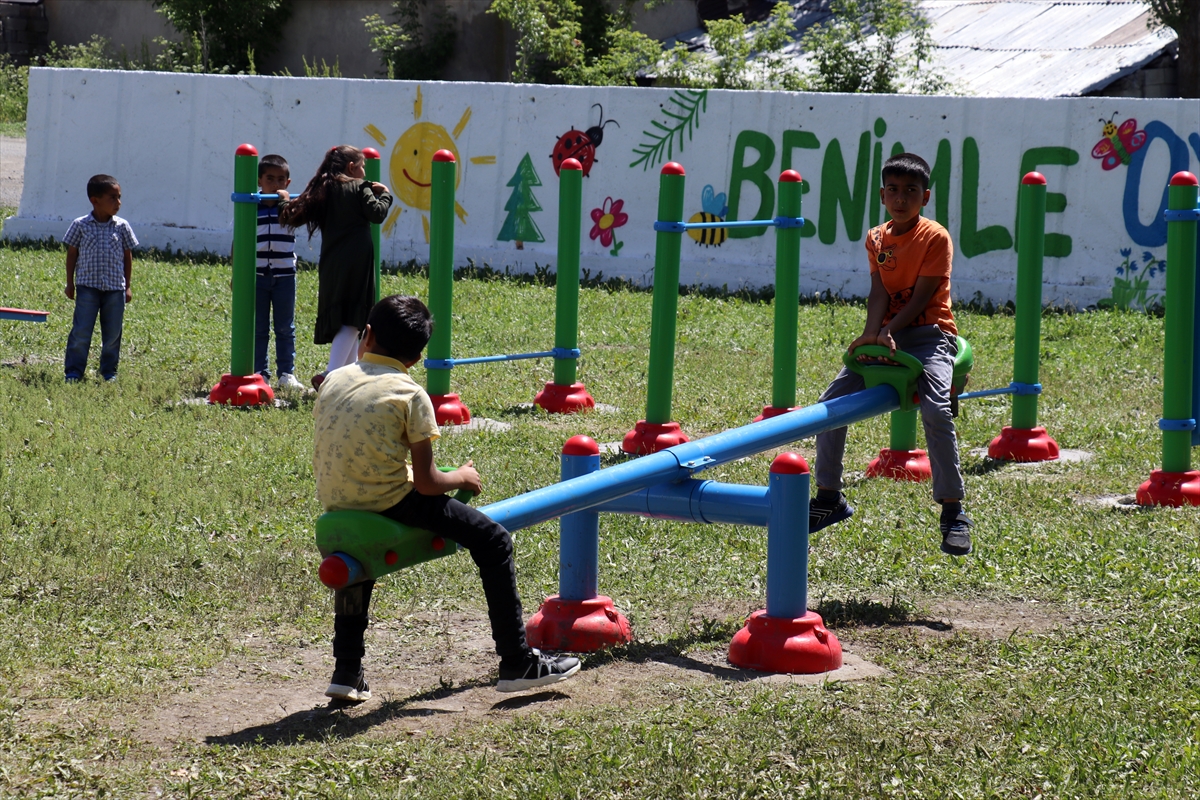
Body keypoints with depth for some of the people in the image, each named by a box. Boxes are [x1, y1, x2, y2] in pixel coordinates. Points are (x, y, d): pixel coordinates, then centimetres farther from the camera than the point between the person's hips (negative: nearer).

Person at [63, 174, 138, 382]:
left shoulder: (122, 227, 1)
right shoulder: (80, 225, -4)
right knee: (81, 332, -4)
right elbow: (72, 254, 4)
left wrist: (127, 286, 7)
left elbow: (127, 256, 8)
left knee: (113, 333, 7)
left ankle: (109, 371, 20)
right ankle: (74, 371, 3)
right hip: (87, 286, -2)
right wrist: (70, 284, 3)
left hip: (115, 287, 2)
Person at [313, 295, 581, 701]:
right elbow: (428, 483, -9)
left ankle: (347, 673, 36)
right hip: (389, 504, -6)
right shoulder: (410, 394, -7)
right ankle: (518, 663, 7)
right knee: (493, 540, 6)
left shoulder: (334, 380, 7)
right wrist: (462, 477, 10)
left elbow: (326, 459, 15)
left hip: (335, 503, 6)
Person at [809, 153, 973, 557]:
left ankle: (953, 513, -22)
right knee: (831, 401, -4)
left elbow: (921, 297, -13)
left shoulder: (936, 238, -7)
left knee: (935, 410, -28)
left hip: (929, 335, -6)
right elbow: (879, 293, -1)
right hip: (885, 337, 6)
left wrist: (889, 332, -23)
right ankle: (829, 497, 12)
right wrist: (871, 335, -18)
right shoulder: (876, 239, 9)